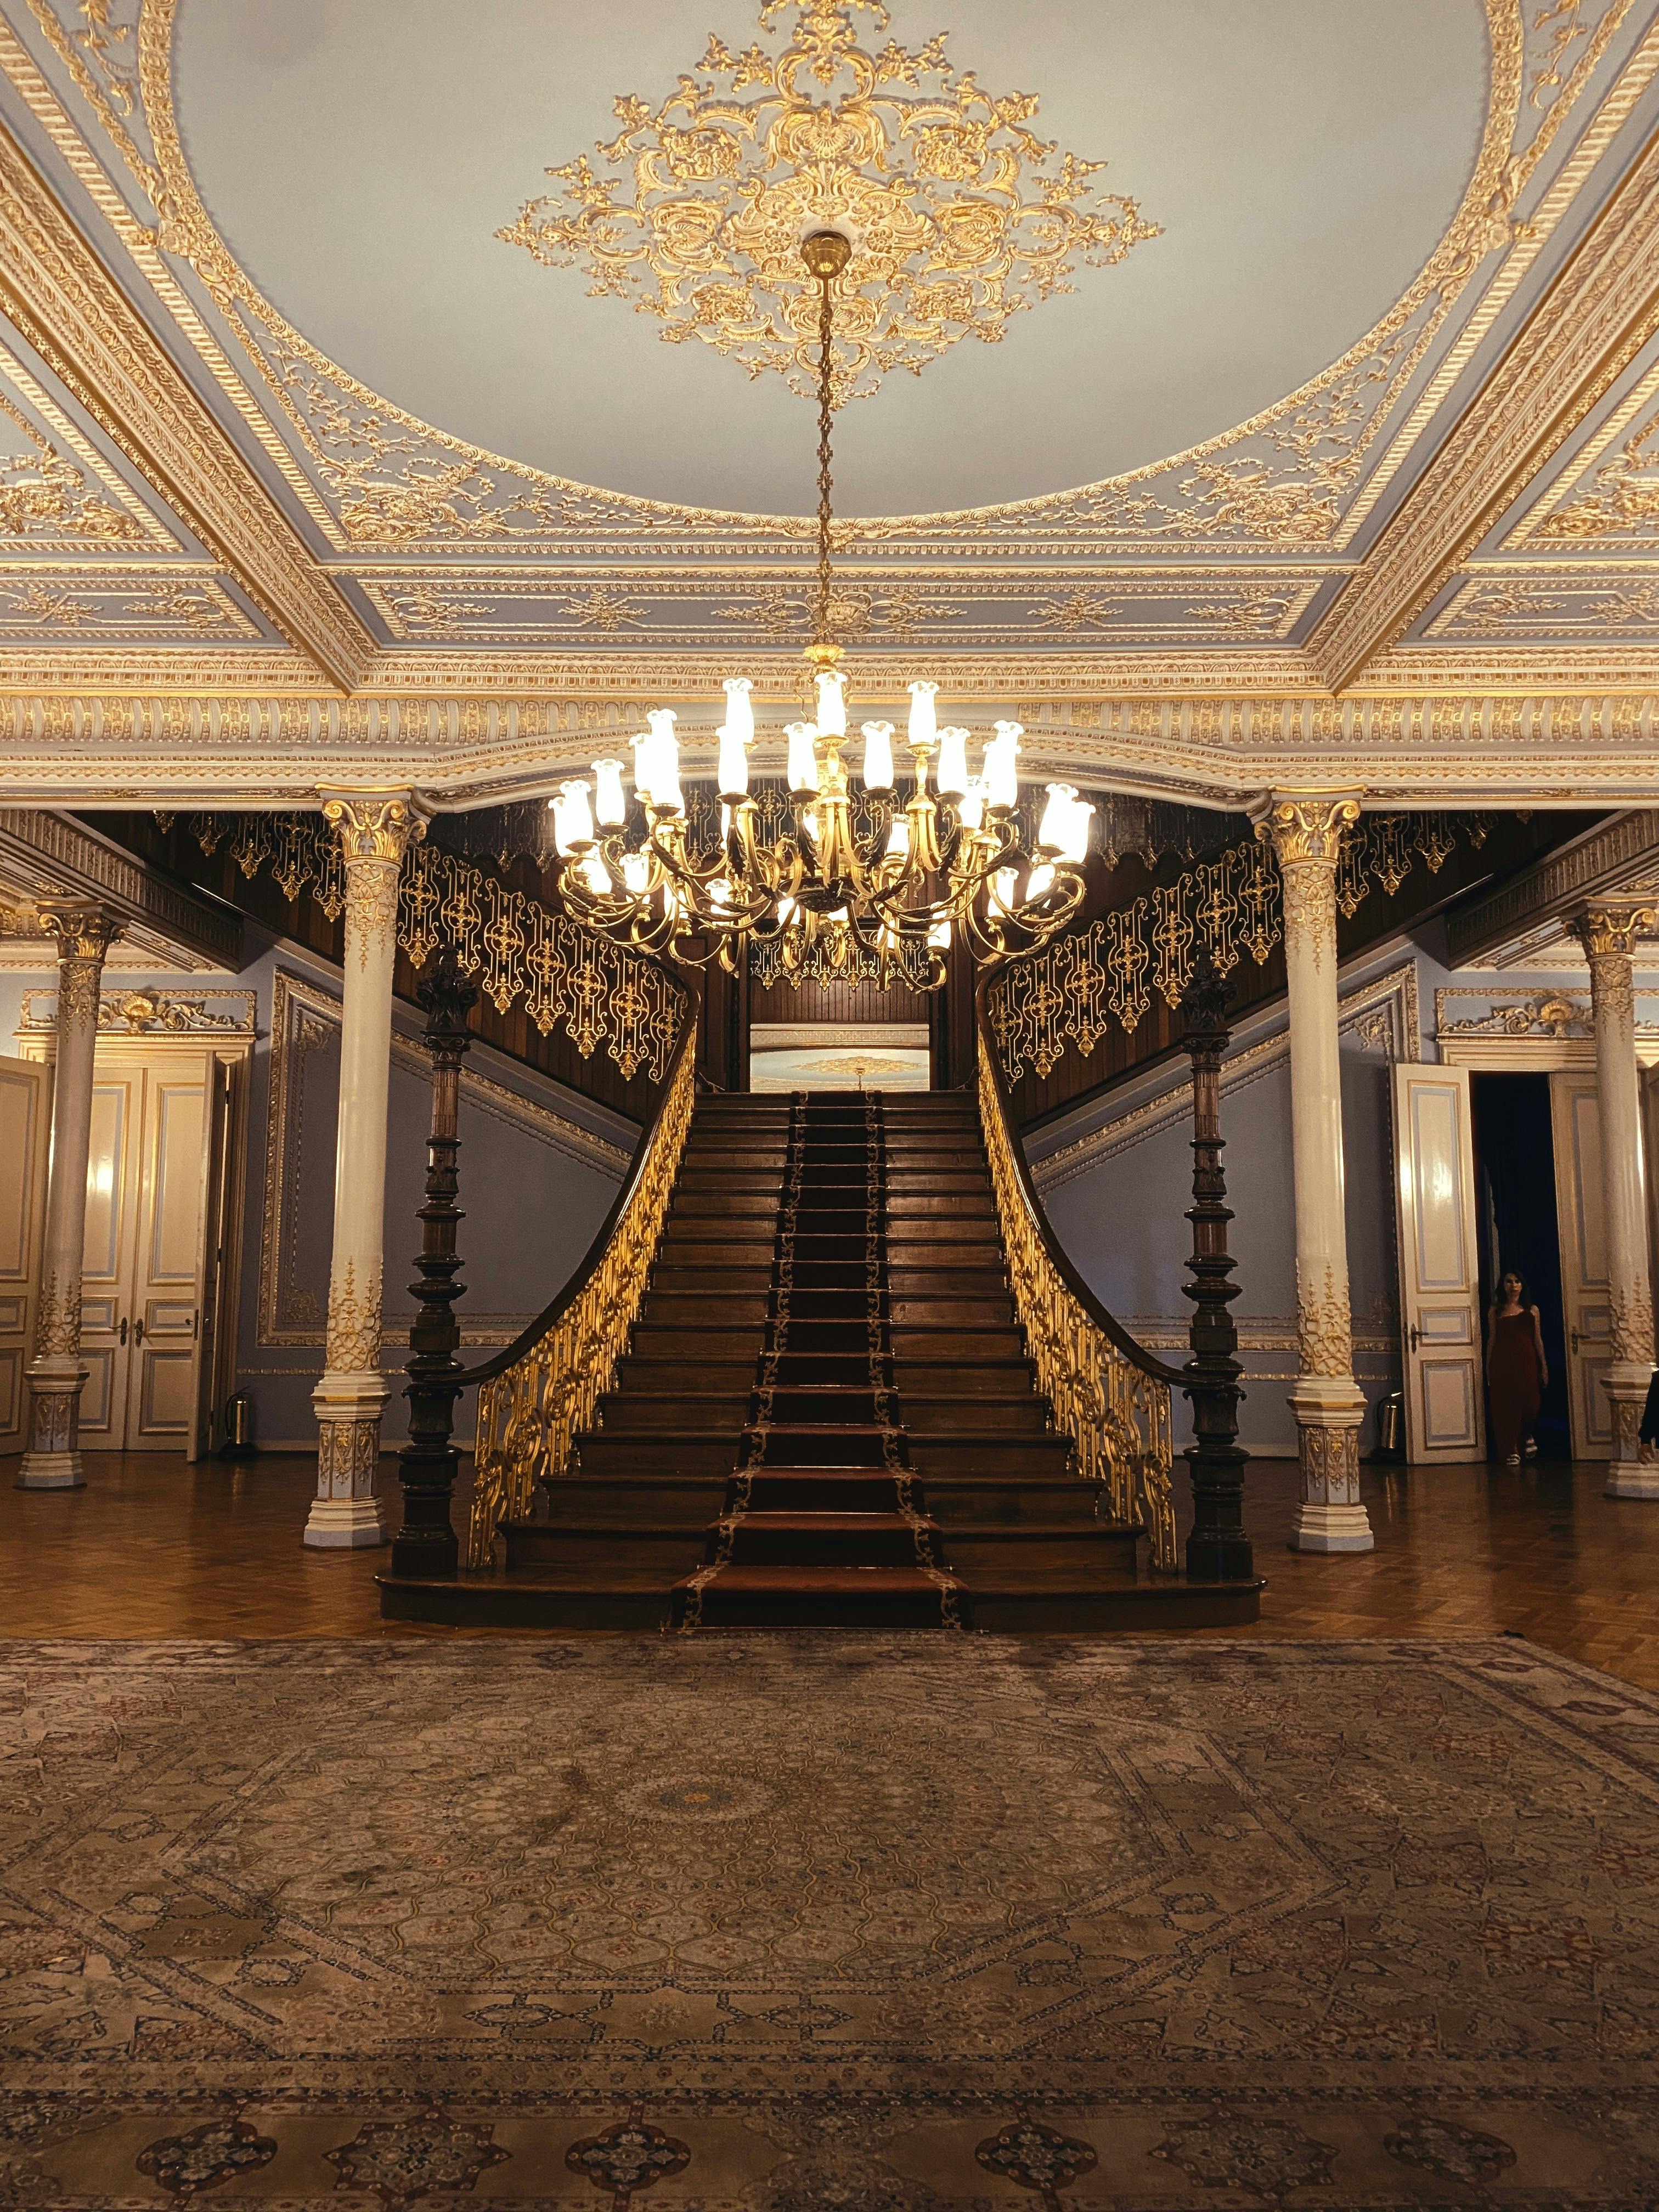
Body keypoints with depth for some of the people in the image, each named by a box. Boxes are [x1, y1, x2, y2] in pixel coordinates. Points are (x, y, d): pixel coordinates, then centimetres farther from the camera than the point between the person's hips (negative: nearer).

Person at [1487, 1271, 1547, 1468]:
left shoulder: (1532, 1310, 11)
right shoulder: (1496, 1310, 8)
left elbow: (1538, 1339, 11)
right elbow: (1491, 1340, 7)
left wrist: (1544, 1366, 6)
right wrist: (1488, 1368, 3)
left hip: (1526, 1362, 1)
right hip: (1503, 1363, 0)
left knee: (1530, 1403, -8)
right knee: (1506, 1405, -2)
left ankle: (1527, 1435, 25)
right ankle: (1512, 1451, 6)